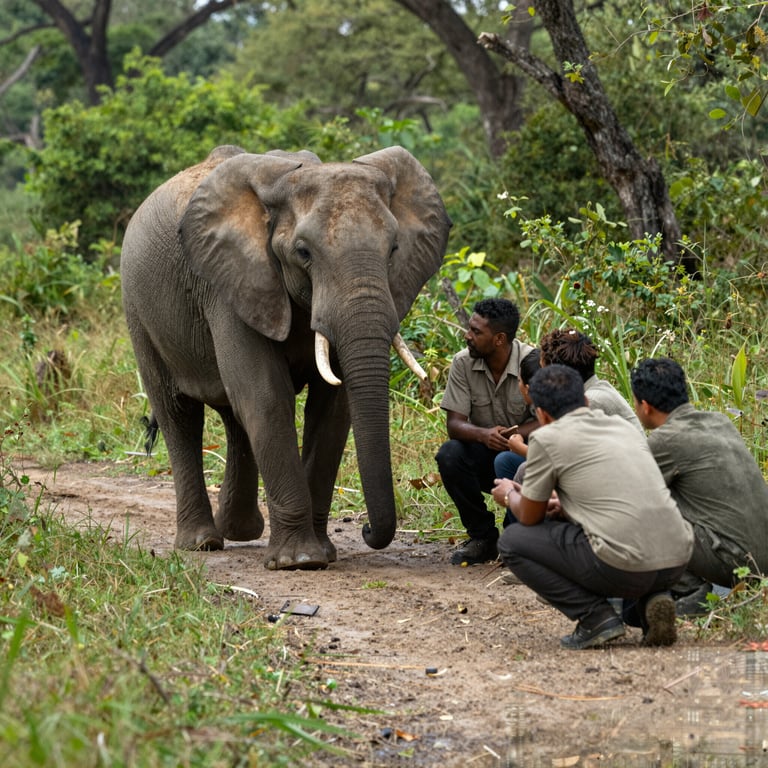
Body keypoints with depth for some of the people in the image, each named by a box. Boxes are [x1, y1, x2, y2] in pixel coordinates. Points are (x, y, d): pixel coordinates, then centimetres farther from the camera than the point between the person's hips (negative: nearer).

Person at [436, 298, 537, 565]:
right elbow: (454, 424, -13)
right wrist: (484, 434, -35)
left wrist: (510, 435, -36)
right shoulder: (463, 363, -9)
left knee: (512, 462, -37)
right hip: (483, 456, 3)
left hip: (523, 449, -3)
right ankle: (482, 537, -9)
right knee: (448, 455, -28)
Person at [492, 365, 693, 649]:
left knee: (512, 541, 12)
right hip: (677, 562, 6)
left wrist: (509, 495, 36)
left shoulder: (546, 438, 3)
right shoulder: (624, 426, 21)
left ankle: (596, 618, 1)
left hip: (625, 566, -6)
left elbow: (530, 517, 14)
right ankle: (648, 602, 11)